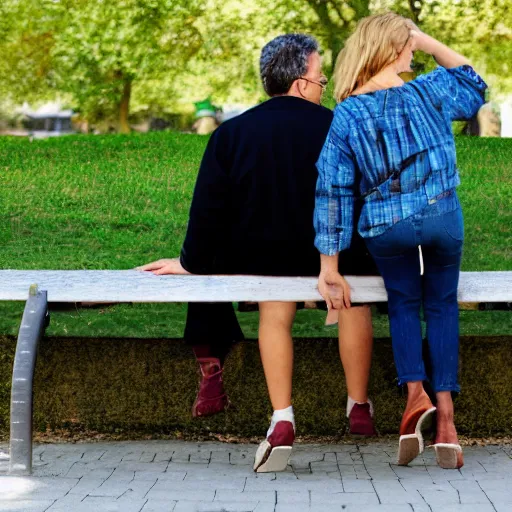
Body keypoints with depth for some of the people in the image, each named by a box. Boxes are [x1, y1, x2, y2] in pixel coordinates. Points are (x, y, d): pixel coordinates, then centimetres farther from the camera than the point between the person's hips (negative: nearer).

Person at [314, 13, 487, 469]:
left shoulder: (346, 115, -6)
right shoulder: (429, 91, -4)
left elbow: (334, 192, -5)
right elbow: (473, 85, 19)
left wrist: (330, 267, -1)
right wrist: (429, 42, 12)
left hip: (385, 225, 0)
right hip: (442, 215, 0)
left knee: (403, 303, 21)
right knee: (442, 305, 14)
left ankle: (415, 393, -3)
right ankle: (445, 415, 2)